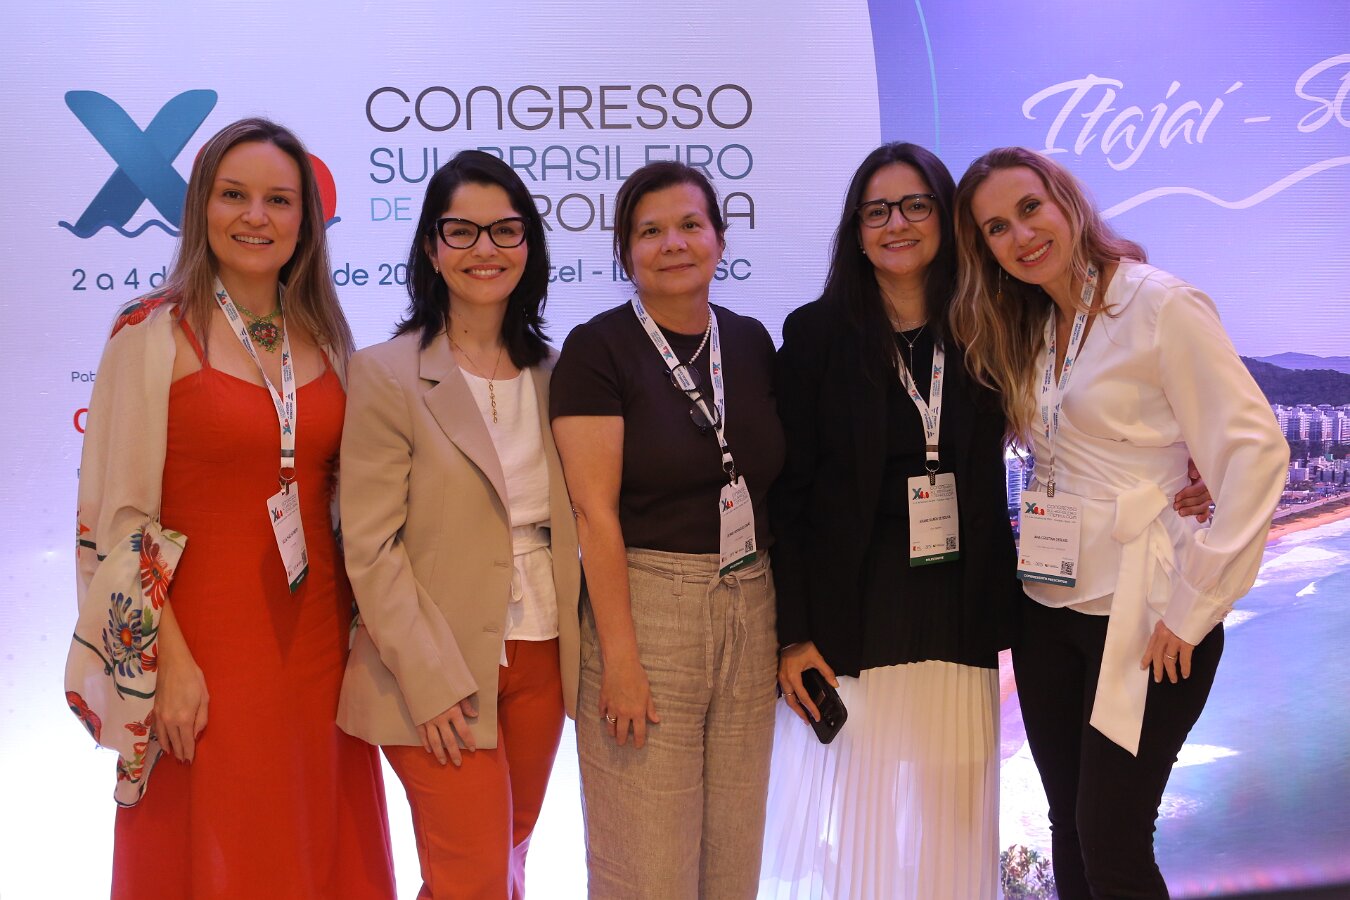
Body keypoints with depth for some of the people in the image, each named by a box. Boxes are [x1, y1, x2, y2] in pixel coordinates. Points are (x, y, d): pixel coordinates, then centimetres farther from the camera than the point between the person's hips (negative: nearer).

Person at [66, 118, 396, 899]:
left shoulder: (324, 337, 8)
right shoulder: (155, 334, -7)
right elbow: (121, 515, -9)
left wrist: (365, 627, 6)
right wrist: (171, 662, -14)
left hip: (317, 629, 5)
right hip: (207, 635, -4)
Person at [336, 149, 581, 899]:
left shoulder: (549, 373, 7)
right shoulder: (386, 374, -8)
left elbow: (572, 520, 11)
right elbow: (370, 546, -12)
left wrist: (578, 650, 2)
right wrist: (433, 681, -16)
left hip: (542, 660, 5)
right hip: (441, 678, -5)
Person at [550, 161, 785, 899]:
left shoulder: (750, 342, 9)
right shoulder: (598, 348, -6)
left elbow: (772, 486, 13)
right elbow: (595, 512, -12)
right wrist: (620, 658, -16)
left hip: (750, 609, 5)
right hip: (645, 605, -5)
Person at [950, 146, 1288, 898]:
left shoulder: (1159, 304, -10)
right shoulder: (1025, 331, 11)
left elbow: (1254, 452, -15)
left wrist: (1193, 605, -15)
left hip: (1144, 617, -6)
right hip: (1048, 609, 6)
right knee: (1069, 828, 13)